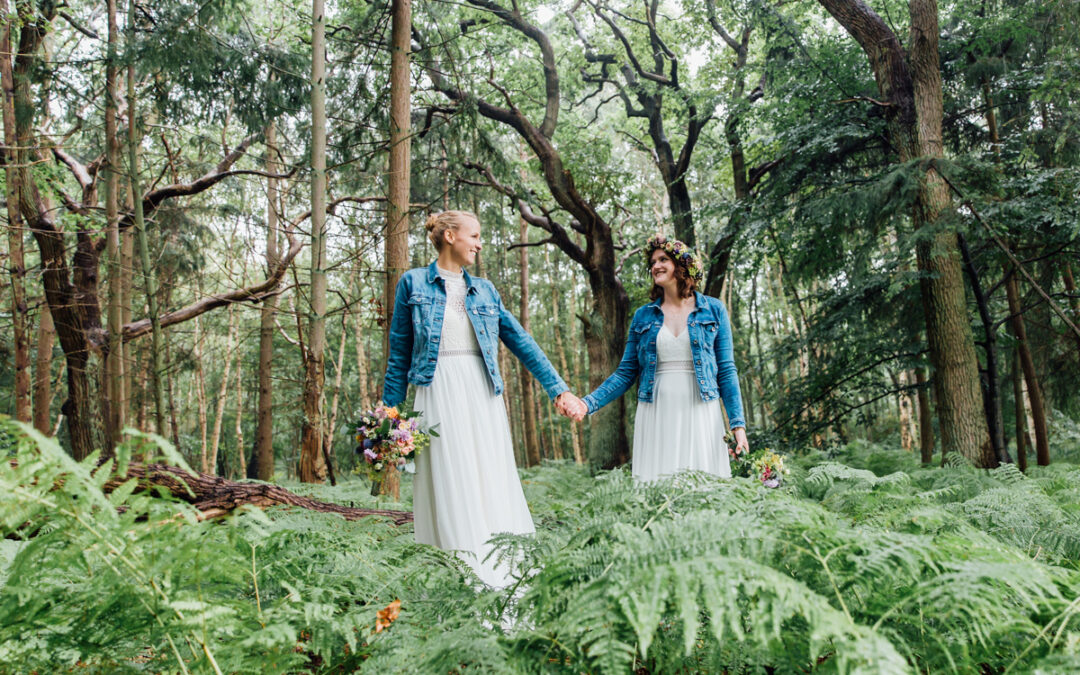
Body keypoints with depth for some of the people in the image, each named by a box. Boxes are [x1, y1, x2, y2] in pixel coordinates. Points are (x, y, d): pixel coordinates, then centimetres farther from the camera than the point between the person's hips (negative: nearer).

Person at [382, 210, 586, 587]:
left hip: (483, 392, 4)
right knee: (452, 481, -6)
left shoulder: (484, 290, 14)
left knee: (492, 479, 1)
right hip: (439, 391, -4)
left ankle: (501, 577, 7)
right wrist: (389, 414, 2)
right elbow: (399, 353, 5)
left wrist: (559, 390, 7)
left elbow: (521, 343, 12)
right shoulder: (413, 283, 5)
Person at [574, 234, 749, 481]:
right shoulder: (643, 316, 10)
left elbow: (726, 370, 4)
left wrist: (738, 423, -4)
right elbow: (626, 373, 10)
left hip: (699, 416, -1)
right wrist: (588, 403, -2)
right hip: (656, 419, 1)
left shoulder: (714, 310, 7)